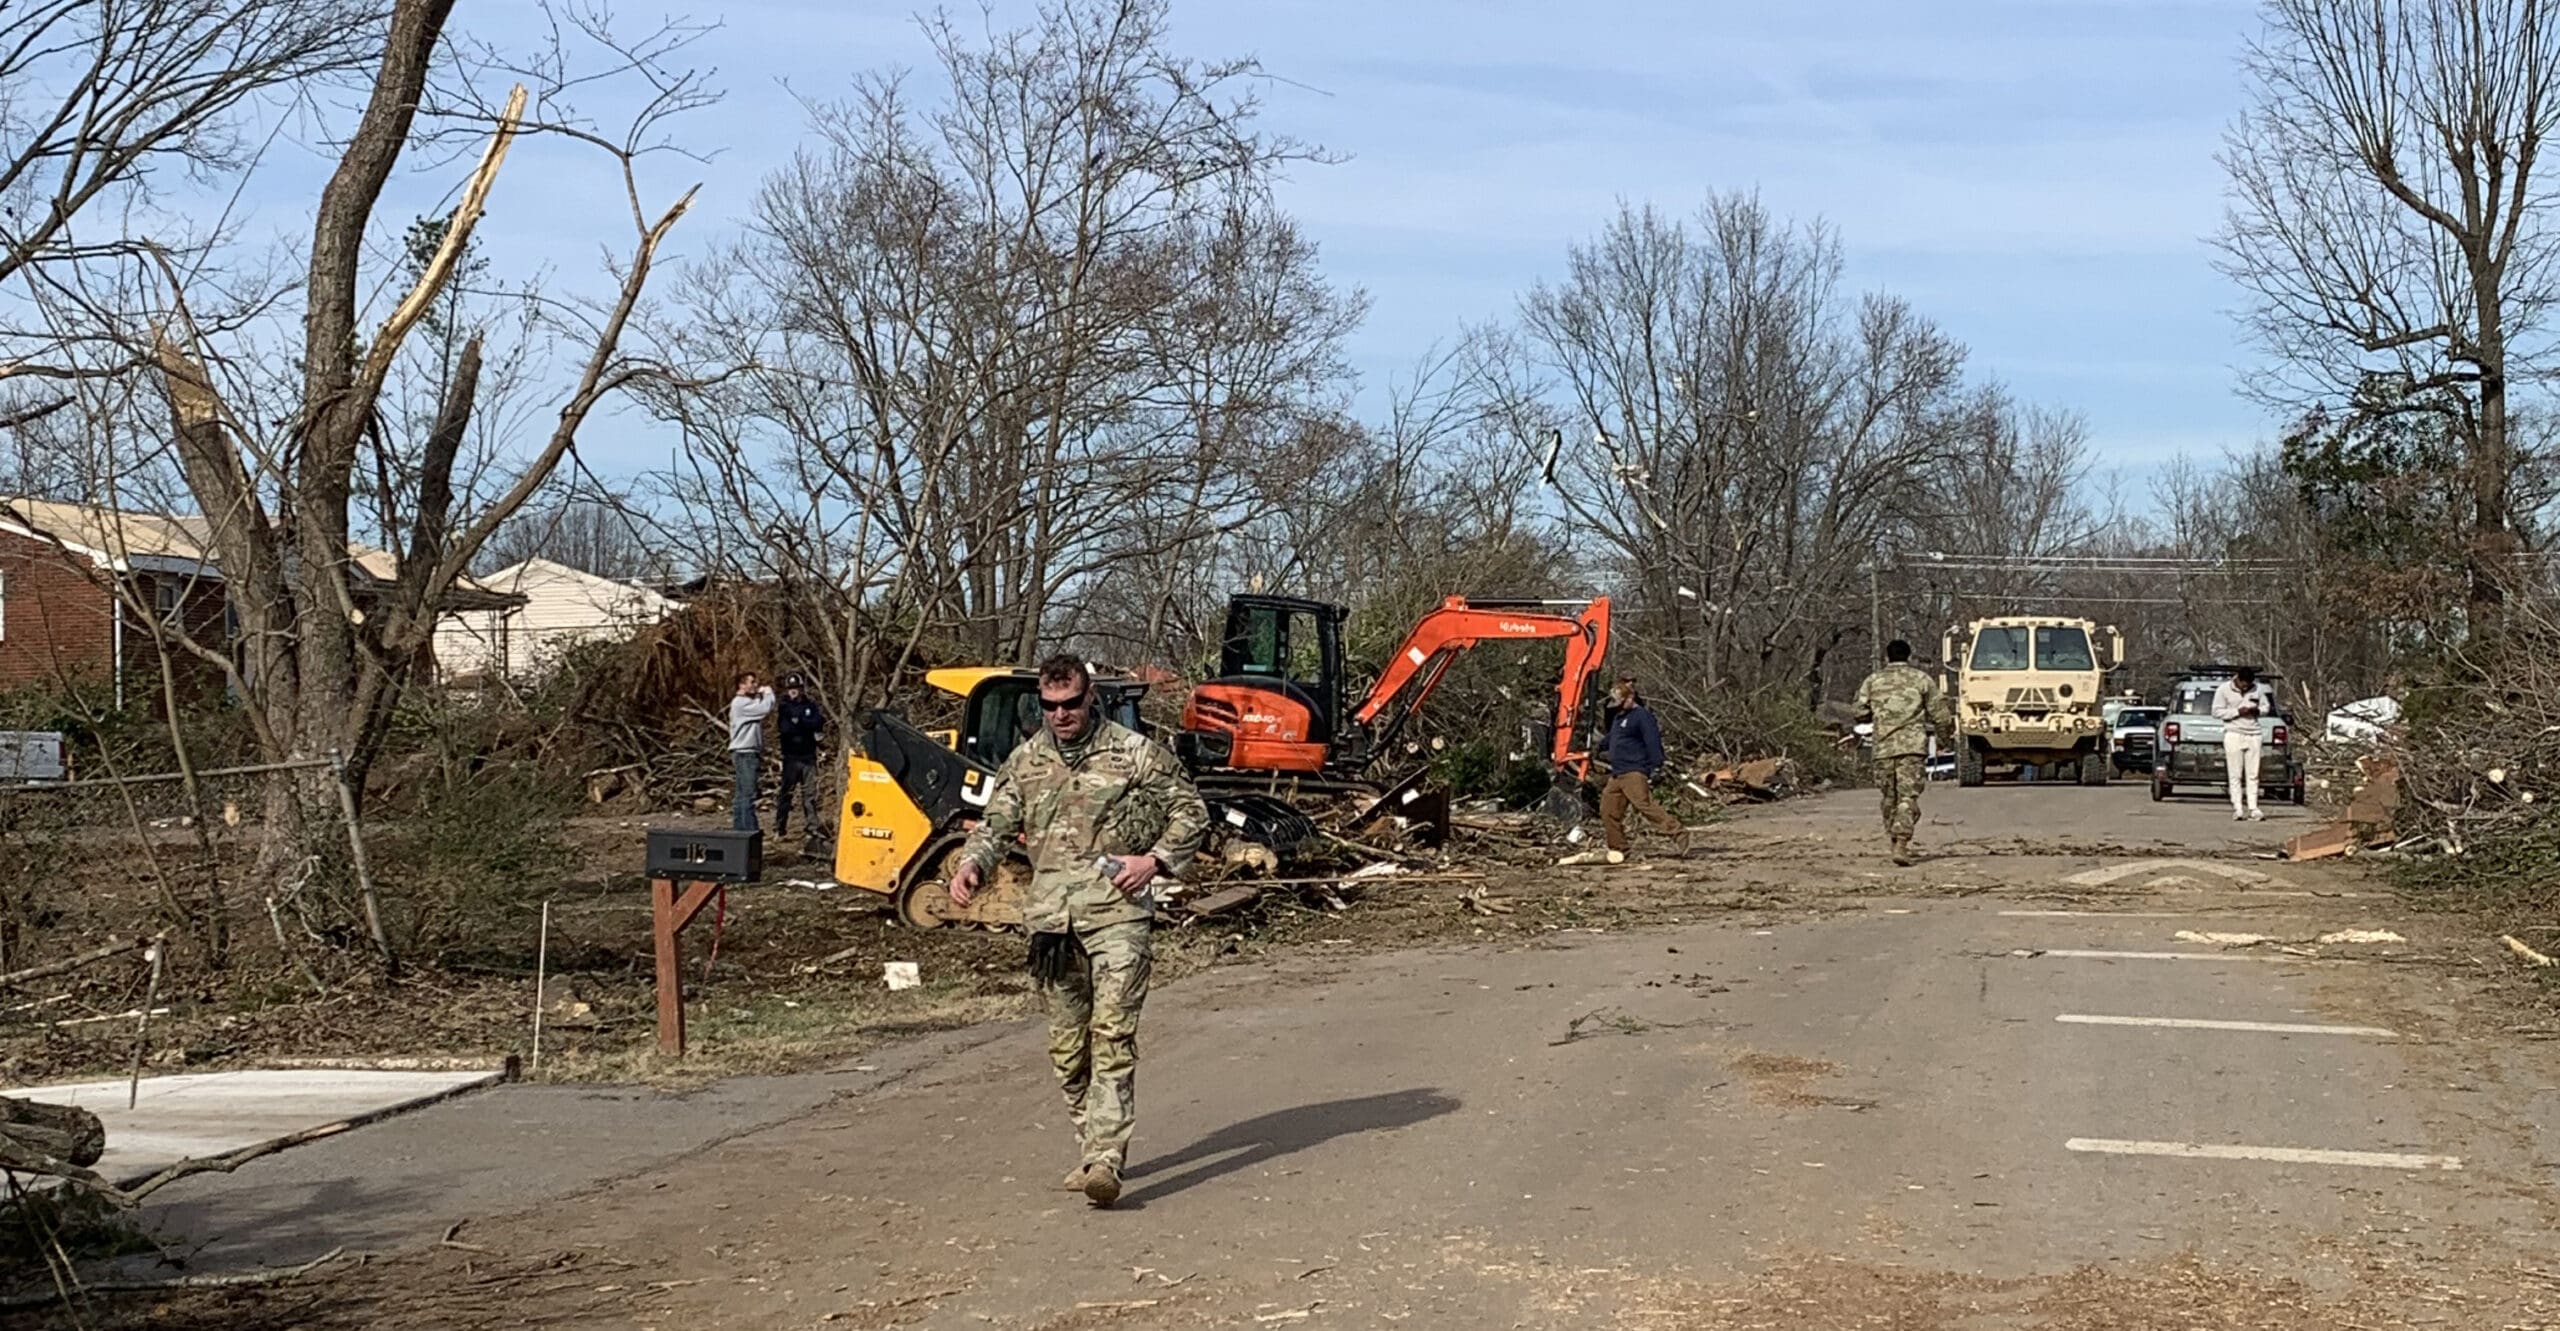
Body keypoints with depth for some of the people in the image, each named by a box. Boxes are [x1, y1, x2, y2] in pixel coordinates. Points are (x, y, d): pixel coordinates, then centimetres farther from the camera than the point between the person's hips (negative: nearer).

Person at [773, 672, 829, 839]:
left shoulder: (811, 705, 6)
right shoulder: (783, 707, 1)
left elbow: (819, 724, -8)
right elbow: (783, 728, -13)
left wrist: (798, 720, -13)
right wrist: (806, 724, -15)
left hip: (808, 756, 2)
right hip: (791, 756, -2)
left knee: (810, 793, 3)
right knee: (785, 792, -1)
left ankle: (813, 827, 7)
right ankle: (779, 828, 3)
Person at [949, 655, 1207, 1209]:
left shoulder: (1134, 752, 1)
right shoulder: (1025, 761, 14)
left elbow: (1191, 813, 5)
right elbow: (996, 824, 14)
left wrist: (1155, 860, -10)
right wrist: (971, 864, -6)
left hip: (1117, 912, -5)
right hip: (1050, 918, 5)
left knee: (1112, 1035, -15)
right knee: (1067, 1045, 10)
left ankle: (1106, 1159, -19)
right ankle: (1095, 1149, 23)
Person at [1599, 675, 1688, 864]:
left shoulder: (1641, 715, -9)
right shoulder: (1618, 717, 21)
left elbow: (1653, 742, -16)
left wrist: (1655, 768, -22)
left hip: (1634, 772, -10)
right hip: (1617, 774, 10)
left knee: (1644, 804, -22)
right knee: (1609, 810, 6)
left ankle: (1678, 832, -22)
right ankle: (1618, 849, 15)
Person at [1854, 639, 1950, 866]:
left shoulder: (1872, 681, 9)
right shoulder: (1922, 679, 5)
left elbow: (1861, 713, 4)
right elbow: (1939, 715, 3)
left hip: (1884, 746, 2)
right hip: (1913, 745, -2)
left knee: (1890, 797, 14)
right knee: (1908, 796, -6)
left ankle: (1896, 842, 19)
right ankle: (1901, 843, -20)